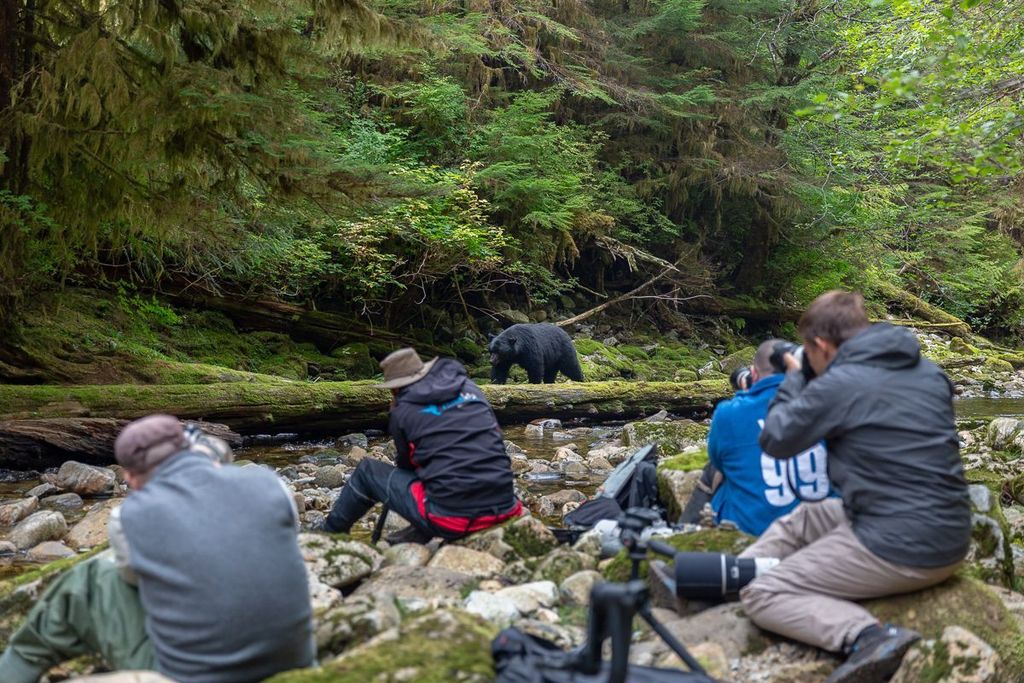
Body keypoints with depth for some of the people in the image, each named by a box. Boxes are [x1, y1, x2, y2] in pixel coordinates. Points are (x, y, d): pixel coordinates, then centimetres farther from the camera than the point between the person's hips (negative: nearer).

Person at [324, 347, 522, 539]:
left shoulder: (402, 411, 4)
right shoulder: (469, 388, 15)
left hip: (451, 515, -4)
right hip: (503, 509, 4)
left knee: (367, 471, 18)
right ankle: (415, 536, 32)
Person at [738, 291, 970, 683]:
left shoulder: (837, 384, -15)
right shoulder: (928, 371, 8)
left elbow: (775, 441, -2)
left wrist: (793, 377, 12)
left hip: (899, 551, -9)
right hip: (950, 540, 9)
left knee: (761, 595, -1)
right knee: (801, 520, 26)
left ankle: (865, 637, -19)